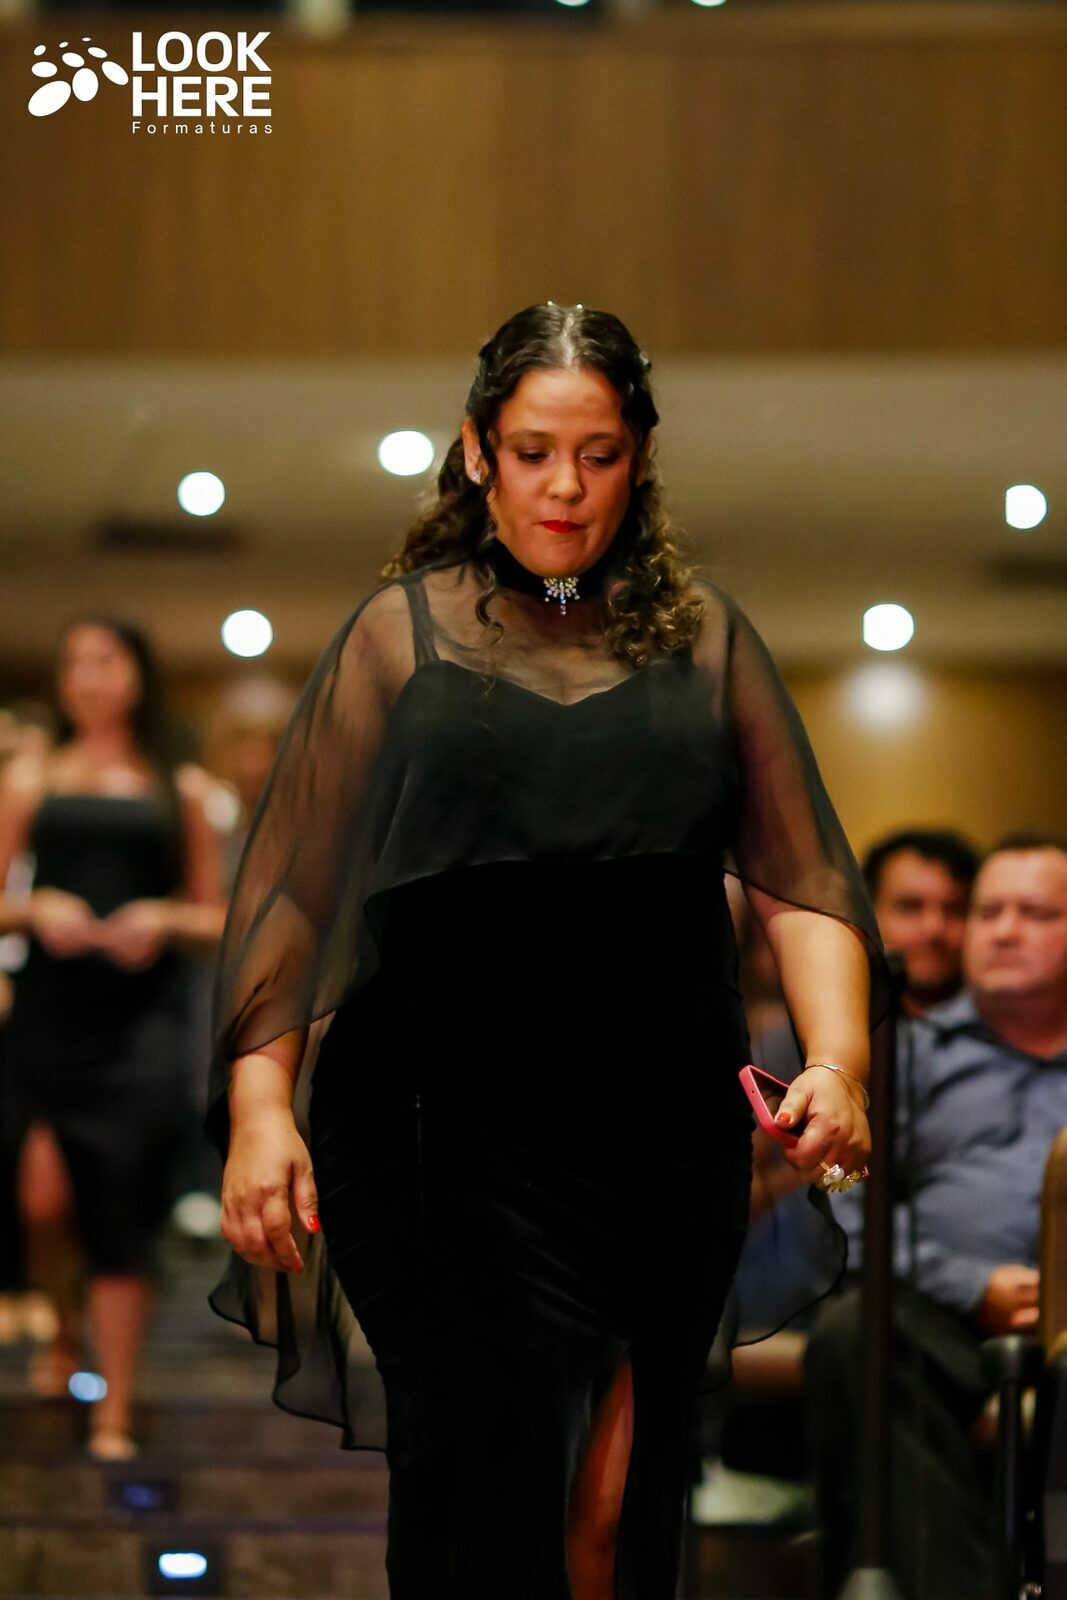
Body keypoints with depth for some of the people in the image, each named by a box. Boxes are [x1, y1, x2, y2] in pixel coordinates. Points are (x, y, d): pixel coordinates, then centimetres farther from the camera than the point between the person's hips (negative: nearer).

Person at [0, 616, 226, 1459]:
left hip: (141, 1017, 0)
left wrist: (163, 918, -7)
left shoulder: (181, 789, 11)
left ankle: (115, 1418, 1)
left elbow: (216, 916, 12)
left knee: (122, 1211, -6)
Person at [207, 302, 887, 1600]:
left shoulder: (702, 639, 11)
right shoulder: (405, 632, 6)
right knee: (484, 1483, -8)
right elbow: (293, 884, 2)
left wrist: (840, 1058, -12)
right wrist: (260, 1105, -9)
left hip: (668, 1135, 2)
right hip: (449, 1129, -2)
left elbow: (799, 876, 5)